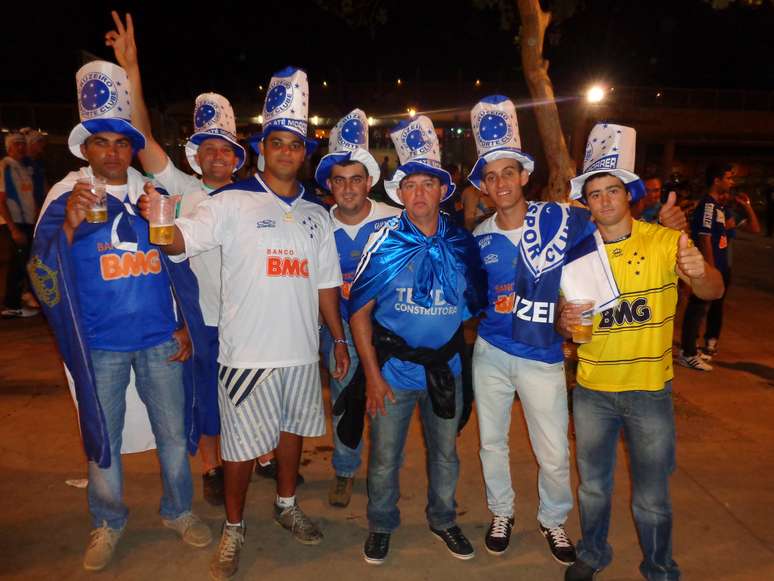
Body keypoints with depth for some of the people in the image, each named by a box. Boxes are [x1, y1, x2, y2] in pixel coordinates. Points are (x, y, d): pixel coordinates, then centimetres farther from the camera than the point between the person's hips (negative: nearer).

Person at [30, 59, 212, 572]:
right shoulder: (66, 197, -2)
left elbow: (181, 264, 10)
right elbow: (44, 273, -9)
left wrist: (186, 324, 6)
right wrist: (70, 226, -26)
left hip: (160, 340, 2)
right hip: (100, 345, -1)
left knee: (174, 433, 12)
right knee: (103, 438, 13)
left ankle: (179, 510, 35)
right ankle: (108, 522, 37)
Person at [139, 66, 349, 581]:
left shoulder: (316, 215, 9)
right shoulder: (232, 202, -4)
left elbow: (327, 283, 12)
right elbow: (180, 242, -16)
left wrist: (339, 339, 11)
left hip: (302, 349, 4)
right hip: (248, 350, -4)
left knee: (294, 427, 18)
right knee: (242, 442, 6)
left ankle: (287, 504, 41)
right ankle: (234, 528, 28)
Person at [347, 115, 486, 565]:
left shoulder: (462, 243, -3)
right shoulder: (385, 243, -9)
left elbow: (473, 304, 7)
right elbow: (360, 311, -9)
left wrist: (464, 353, 0)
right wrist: (373, 374, -12)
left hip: (447, 369, 2)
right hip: (393, 367, -2)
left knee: (445, 452, 19)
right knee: (385, 457, 11)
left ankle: (443, 519, 43)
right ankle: (381, 525, 37)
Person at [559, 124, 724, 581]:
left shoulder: (664, 242, -8)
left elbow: (713, 292, -17)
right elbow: (565, 318, 4)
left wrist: (700, 273, -40)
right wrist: (565, 323, -19)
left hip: (650, 390, -2)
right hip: (592, 390, 2)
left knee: (651, 497, 11)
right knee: (593, 485, 18)